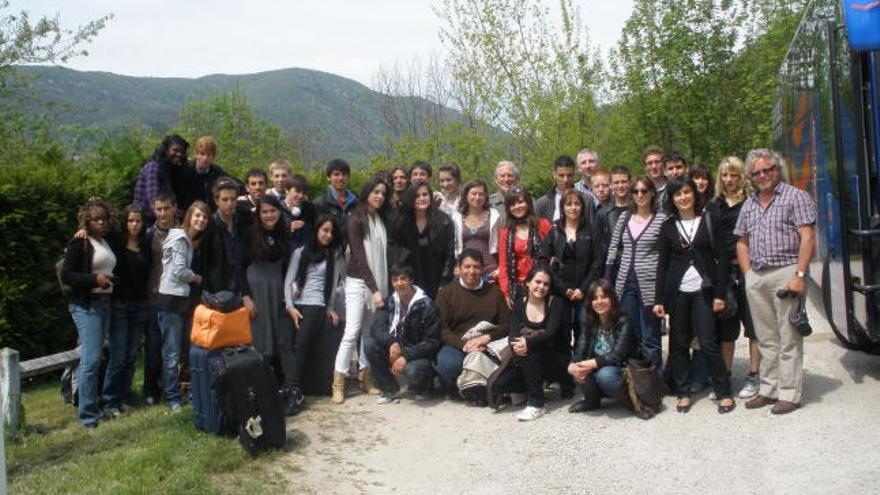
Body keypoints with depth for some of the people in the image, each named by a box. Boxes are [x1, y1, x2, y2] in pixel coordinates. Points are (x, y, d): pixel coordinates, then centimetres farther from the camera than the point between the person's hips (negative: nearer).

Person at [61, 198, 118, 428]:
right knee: (91, 358, -12)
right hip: (86, 305, -7)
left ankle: (92, 405, 20)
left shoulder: (106, 243, 15)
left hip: (105, 303, 7)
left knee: (95, 357, 12)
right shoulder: (79, 243, -7)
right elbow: (66, 275, -12)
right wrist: (94, 279, -20)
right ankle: (87, 413, -5)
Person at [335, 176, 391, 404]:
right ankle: (338, 384, -6)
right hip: (358, 282, -5)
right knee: (352, 331, -10)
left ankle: (365, 378, 13)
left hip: (378, 283, 5)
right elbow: (359, 256, -12)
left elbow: (384, 254, 10)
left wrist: (382, 288, 1)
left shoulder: (382, 220, 12)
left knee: (369, 332, 6)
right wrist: (374, 289, -17)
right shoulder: (355, 220, -5)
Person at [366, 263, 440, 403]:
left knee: (413, 370, -37)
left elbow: (432, 342, -15)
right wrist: (392, 343, -30)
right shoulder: (390, 303, 1)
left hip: (419, 355, -5)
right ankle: (391, 390, -2)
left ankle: (423, 388, 4)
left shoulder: (426, 306, -13)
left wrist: (406, 356, -26)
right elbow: (376, 328, -10)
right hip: (394, 351, 5)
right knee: (370, 344, -18)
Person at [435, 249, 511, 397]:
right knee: (448, 364, -36)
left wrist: (487, 337, -11)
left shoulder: (494, 292, 12)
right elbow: (442, 328, -3)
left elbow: (507, 323, 8)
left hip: (487, 345, 2)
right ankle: (454, 393, 1)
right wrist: (463, 344, -17)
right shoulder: (446, 292, 5)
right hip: (456, 345, -2)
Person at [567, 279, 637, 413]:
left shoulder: (623, 322, -15)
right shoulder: (588, 323, 1)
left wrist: (592, 364, -36)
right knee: (577, 369, -25)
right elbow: (580, 351, -8)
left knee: (605, 374, -36)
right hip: (599, 369, 5)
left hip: (622, 371, -5)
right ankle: (592, 401, 2)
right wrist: (572, 365, -31)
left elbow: (618, 356, -24)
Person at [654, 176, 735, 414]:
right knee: (679, 343, 4)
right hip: (677, 292, 2)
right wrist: (659, 299, 3)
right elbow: (663, 264, 8)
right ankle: (683, 393, 15)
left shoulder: (709, 220, 2)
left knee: (708, 343, -5)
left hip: (703, 291, -2)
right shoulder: (668, 227, 7)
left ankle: (724, 393, 7)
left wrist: (720, 293, -7)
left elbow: (721, 258, 0)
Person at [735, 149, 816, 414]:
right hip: (756, 278, 6)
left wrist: (799, 275, -16)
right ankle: (768, 390, 20)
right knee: (766, 340, 12)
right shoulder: (749, 205, 17)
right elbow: (742, 242, 22)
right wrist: (748, 274, 9)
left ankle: (790, 394, 4)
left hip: (786, 274, -6)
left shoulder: (796, 197, -1)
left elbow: (808, 237, -9)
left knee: (789, 340, -3)